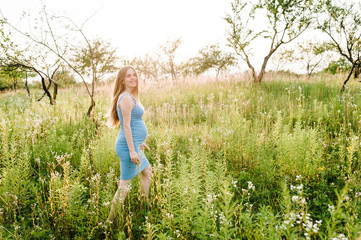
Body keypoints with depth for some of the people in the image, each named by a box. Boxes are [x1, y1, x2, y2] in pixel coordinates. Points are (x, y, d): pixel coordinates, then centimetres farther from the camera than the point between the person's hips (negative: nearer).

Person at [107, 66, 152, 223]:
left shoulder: (130, 97, 14)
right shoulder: (126, 98, -17)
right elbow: (126, 126, -21)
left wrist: (139, 143, 25)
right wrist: (132, 150, -22)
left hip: (134, 144, 11)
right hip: (128, 146, -11)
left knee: (147, 172, 25)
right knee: (125, 184, -2)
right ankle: (111, 219, 9)